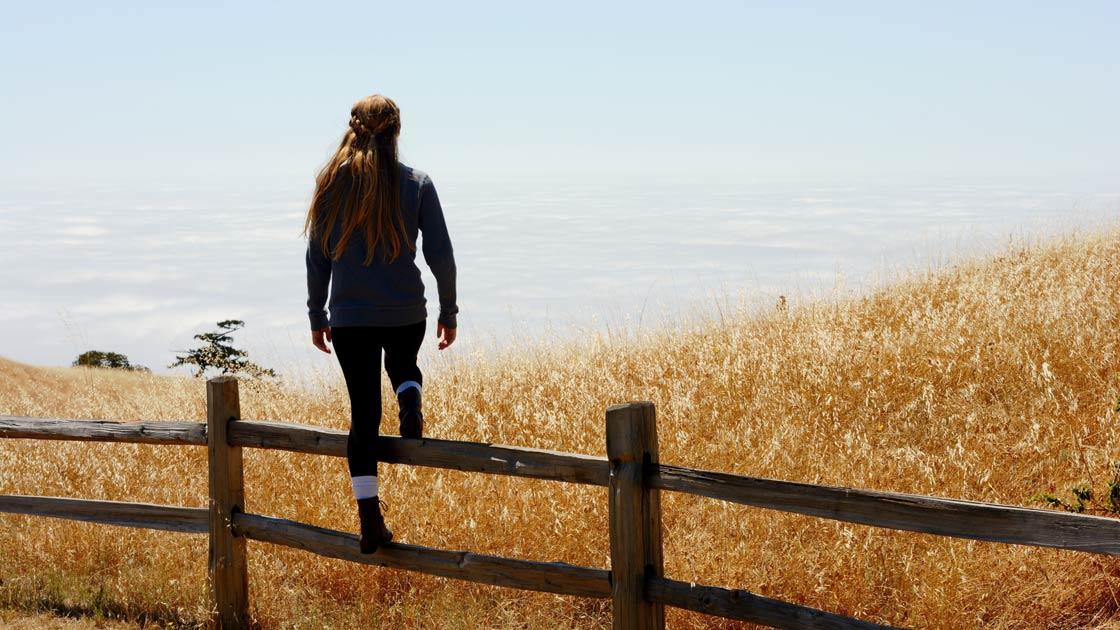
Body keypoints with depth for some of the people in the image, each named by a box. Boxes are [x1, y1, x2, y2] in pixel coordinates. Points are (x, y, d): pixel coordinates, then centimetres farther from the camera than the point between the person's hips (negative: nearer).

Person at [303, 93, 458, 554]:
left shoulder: (332, 183, -1)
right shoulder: (416, 184, -4)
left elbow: (318, 257, 3)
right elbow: (440, 255, -3)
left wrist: (317, 315, 13)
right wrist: (448, 311, 9)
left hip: (350, 317, 0)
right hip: (406, 313, 0)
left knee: (364, 413, 7)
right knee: (403, 364, 32)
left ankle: (370, 518, 2)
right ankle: (410, 400, -1)